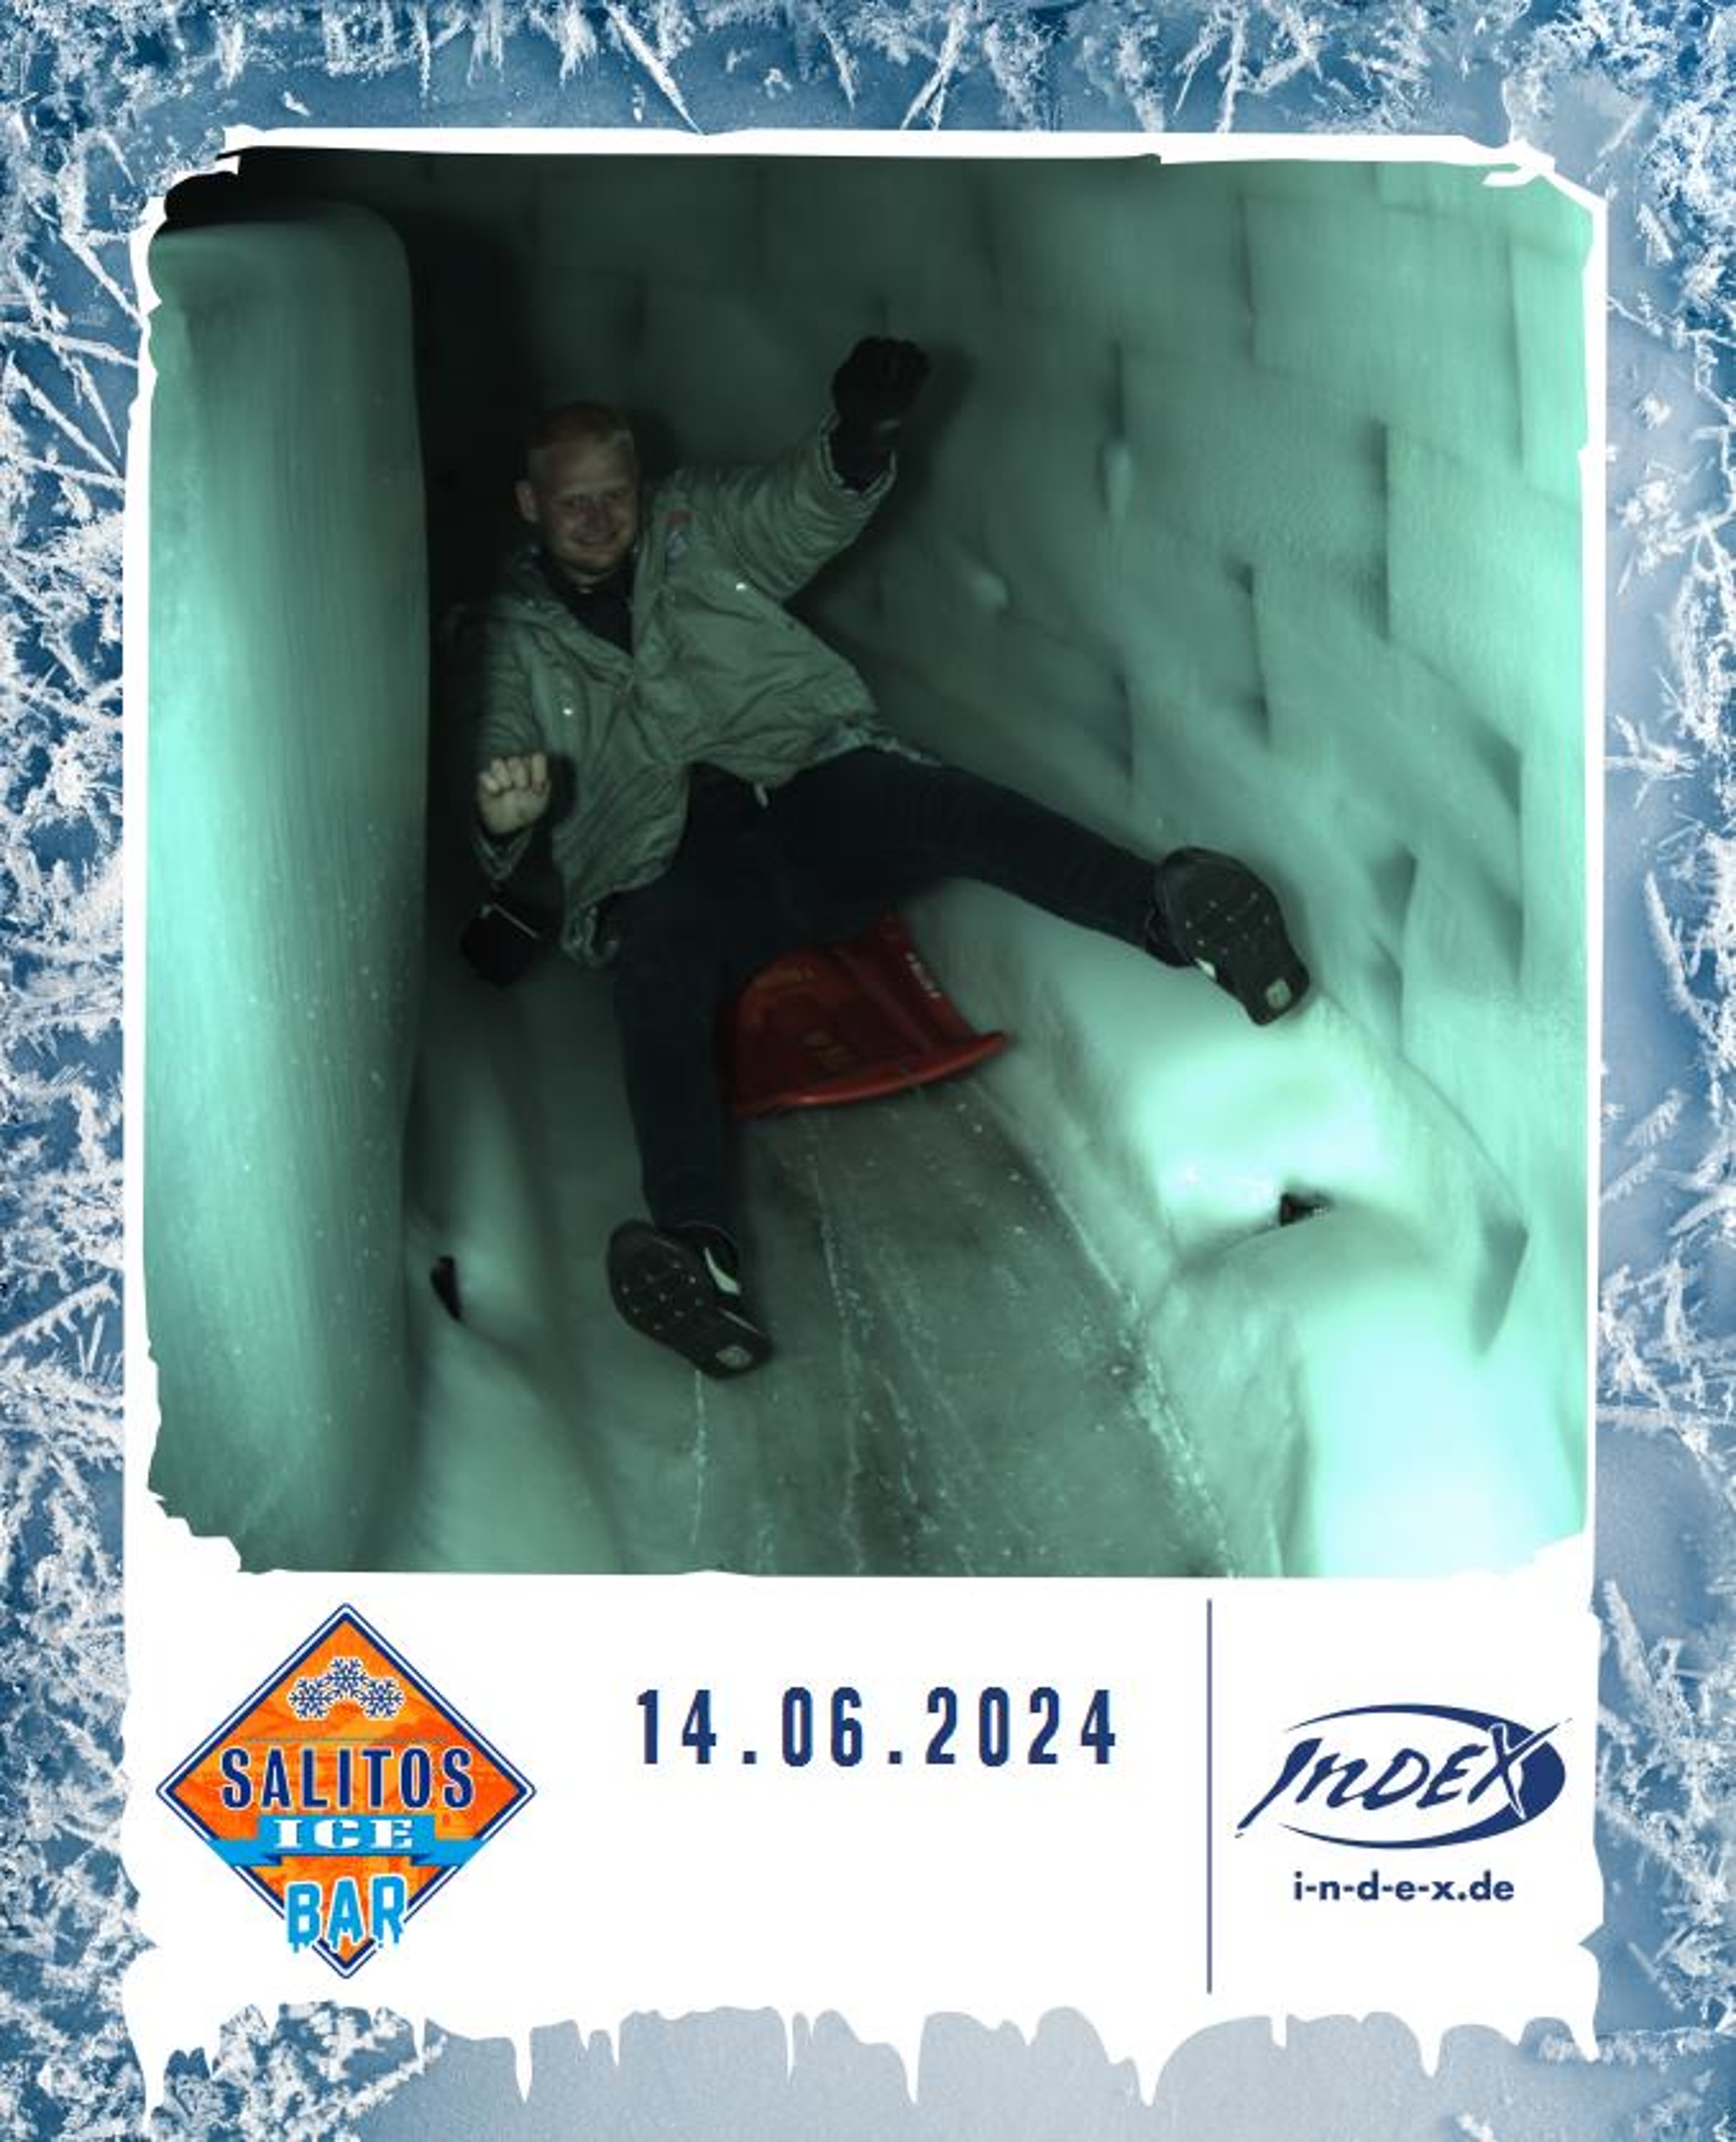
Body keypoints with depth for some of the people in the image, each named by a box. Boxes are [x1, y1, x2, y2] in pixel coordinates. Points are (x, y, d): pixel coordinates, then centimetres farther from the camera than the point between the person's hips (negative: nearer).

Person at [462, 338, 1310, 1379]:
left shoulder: (697, 527, 21)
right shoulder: (514, 638, 20)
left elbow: (808, 506, 3)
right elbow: (505, 771, 11)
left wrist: (860, 439, -21)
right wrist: (505, 820, -16)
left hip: (813, 783, 1)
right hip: (671, 867, 0)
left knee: (923, 798, -33)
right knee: (654, 957, -35)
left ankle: (1168, 910, -58)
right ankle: (698, 1249, -57)